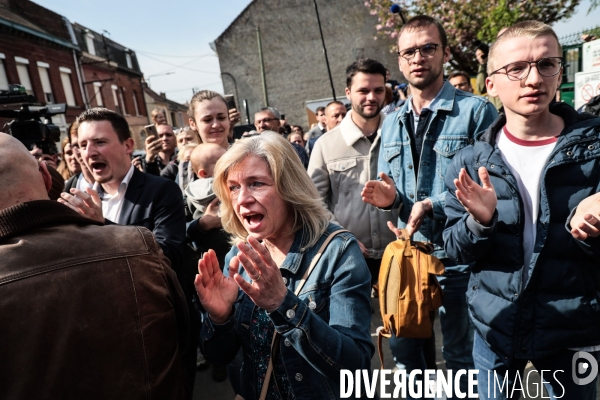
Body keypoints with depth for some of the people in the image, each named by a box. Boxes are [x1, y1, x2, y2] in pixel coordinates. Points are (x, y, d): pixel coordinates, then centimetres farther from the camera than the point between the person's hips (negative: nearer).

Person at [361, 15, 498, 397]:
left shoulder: (476, 111, -8)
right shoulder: (392, 123, 10)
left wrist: (434, 206, -20)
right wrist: (389, 197, -7)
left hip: (458, 257, -5)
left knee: (462, 357, 14)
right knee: (404, 348, 20)